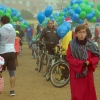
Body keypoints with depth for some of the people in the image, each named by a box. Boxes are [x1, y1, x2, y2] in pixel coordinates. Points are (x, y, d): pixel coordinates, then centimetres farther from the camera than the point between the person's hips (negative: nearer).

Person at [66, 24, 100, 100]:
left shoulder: (90, 44, -2)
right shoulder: (72, 45, -7)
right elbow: (69, 58, -9)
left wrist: (89, 62, -17)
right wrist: (81, 63, -19)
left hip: (87, 73, 2)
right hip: (76, 74, -2)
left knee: (88, 93, 7)